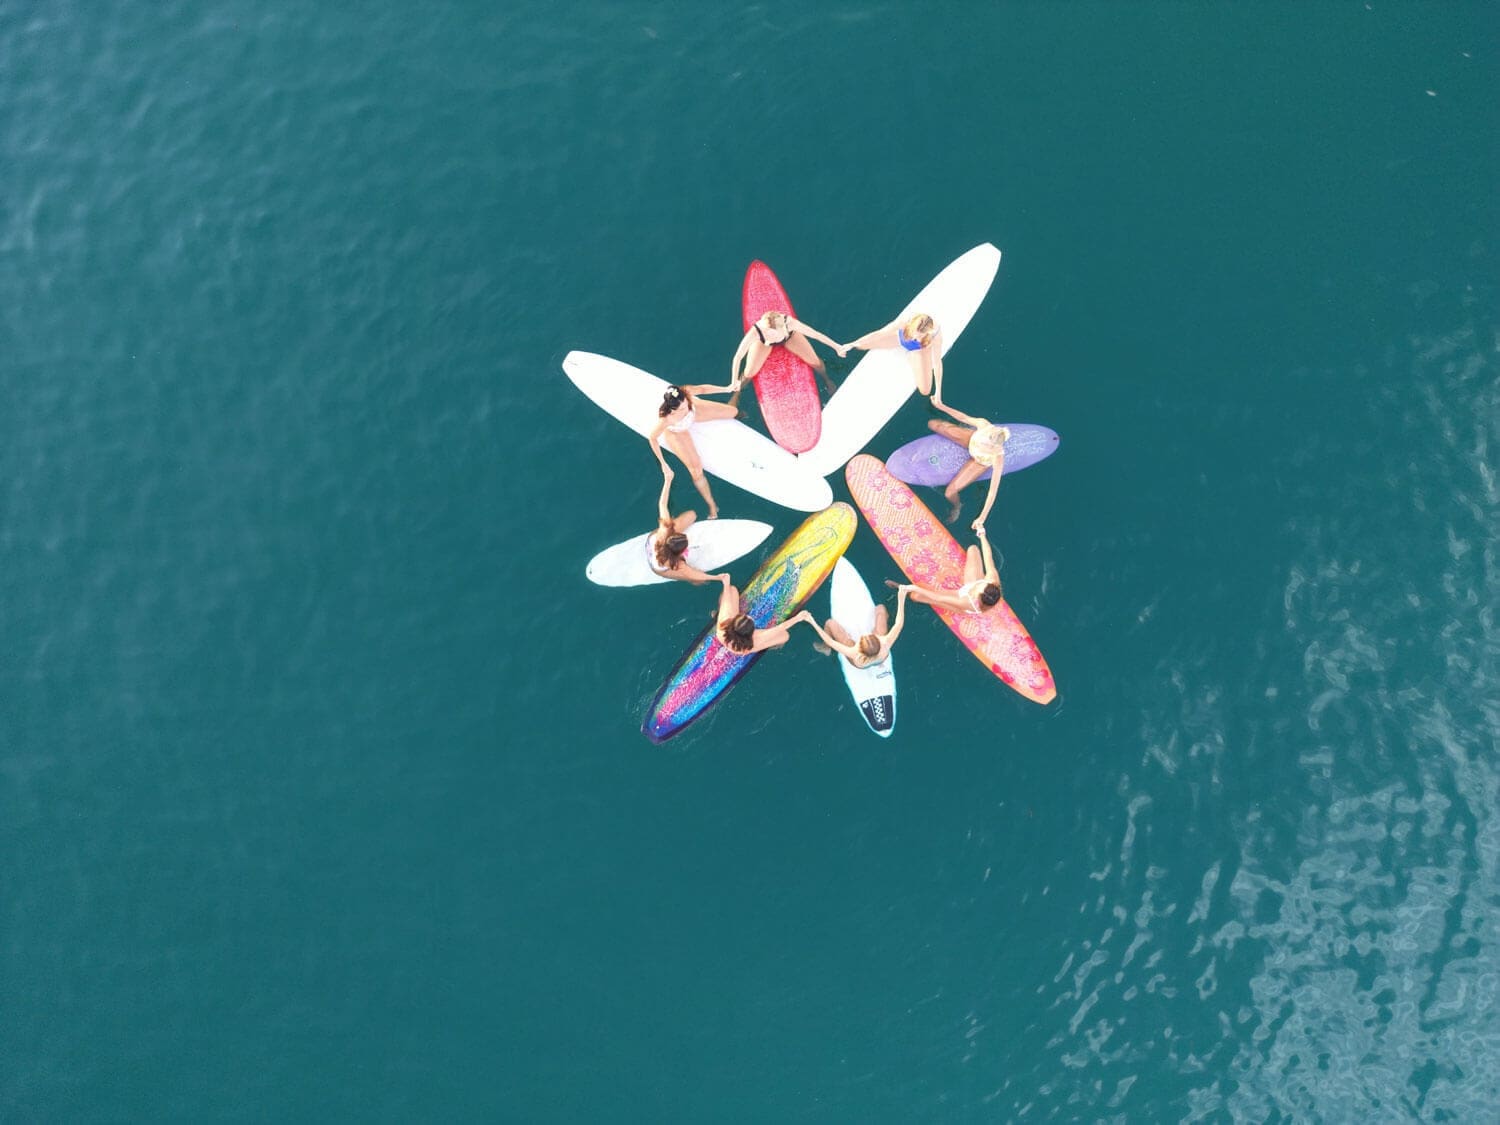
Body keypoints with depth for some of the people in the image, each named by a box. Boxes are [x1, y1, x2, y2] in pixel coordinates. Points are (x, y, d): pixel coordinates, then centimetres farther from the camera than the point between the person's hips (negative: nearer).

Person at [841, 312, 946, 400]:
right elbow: (878, 333, -29)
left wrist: (938, 392, -23)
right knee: (860, 345, -5)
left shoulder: (936, 334, -43)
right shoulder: (906, 322, -42)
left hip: (921, 348, -1)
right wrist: (852, 344, -21)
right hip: (901, 337, 1)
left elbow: (937, 363, -30)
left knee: (925, 391, -10)